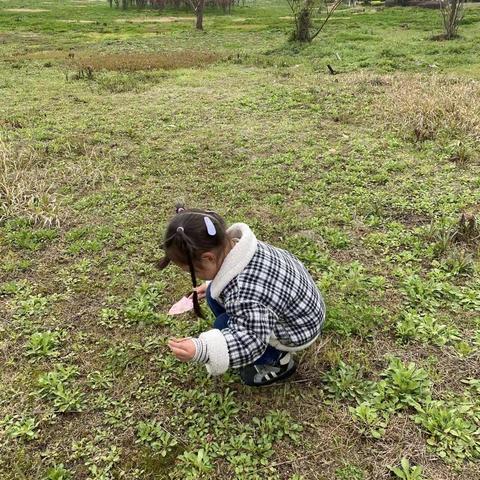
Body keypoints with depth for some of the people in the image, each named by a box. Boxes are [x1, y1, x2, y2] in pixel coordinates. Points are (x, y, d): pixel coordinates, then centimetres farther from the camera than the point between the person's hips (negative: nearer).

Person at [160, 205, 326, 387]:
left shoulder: (244, 295, -42)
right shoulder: (232, 243, -14)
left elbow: (251, 342, -40)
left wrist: (200, 350, -52)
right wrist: (210, 286, 13)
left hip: (298, 330, -8)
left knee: (223, 326, -16)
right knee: (215, 295, 3)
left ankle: (279, 360, 5)